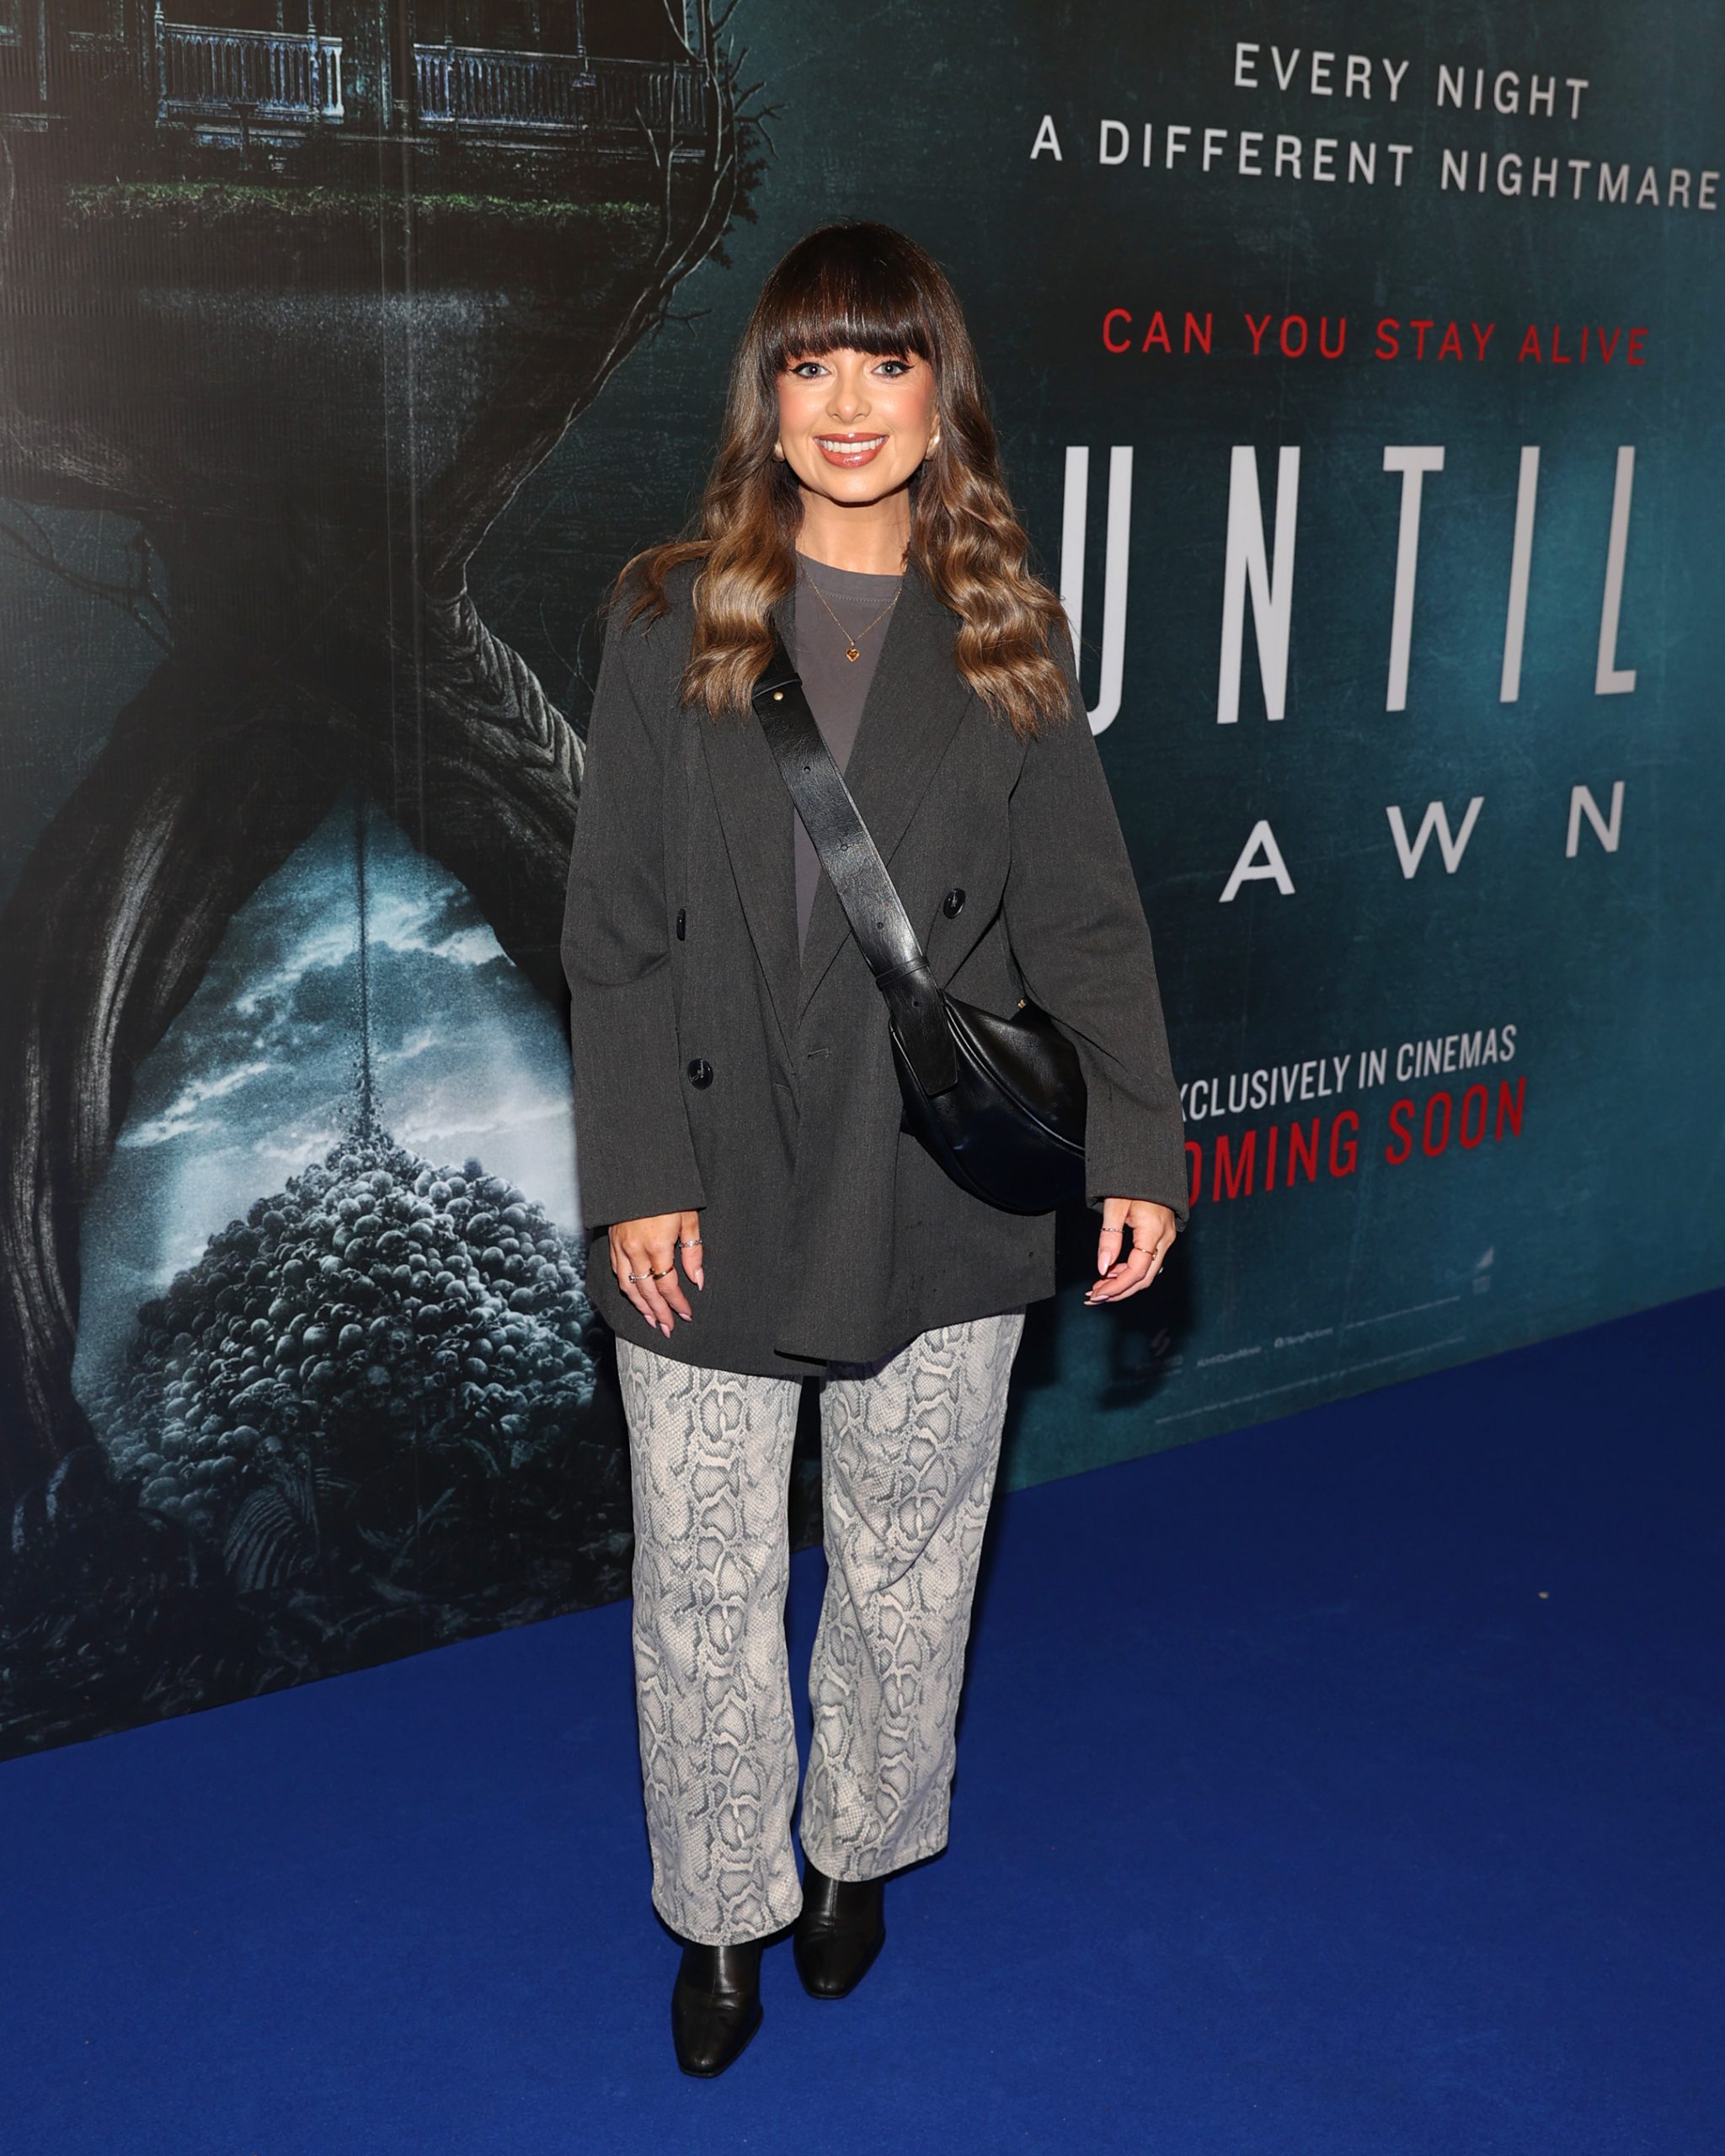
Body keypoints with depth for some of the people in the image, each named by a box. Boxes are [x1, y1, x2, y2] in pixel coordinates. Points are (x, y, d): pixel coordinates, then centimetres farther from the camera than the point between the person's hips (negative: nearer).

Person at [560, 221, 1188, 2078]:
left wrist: (1139, 1147, -10)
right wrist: (636, 1175, -9)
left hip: (941, 1204, 1)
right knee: (706, 1582, 10)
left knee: (912, 1566, 16)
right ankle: (722, 1909, 32)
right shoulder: (671, 619, -1)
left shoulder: (1008, 637, 3)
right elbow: (617, 930, -3)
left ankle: (856, 1849, 41)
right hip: (713, 1199, -1)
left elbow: (1082, 917, 1)